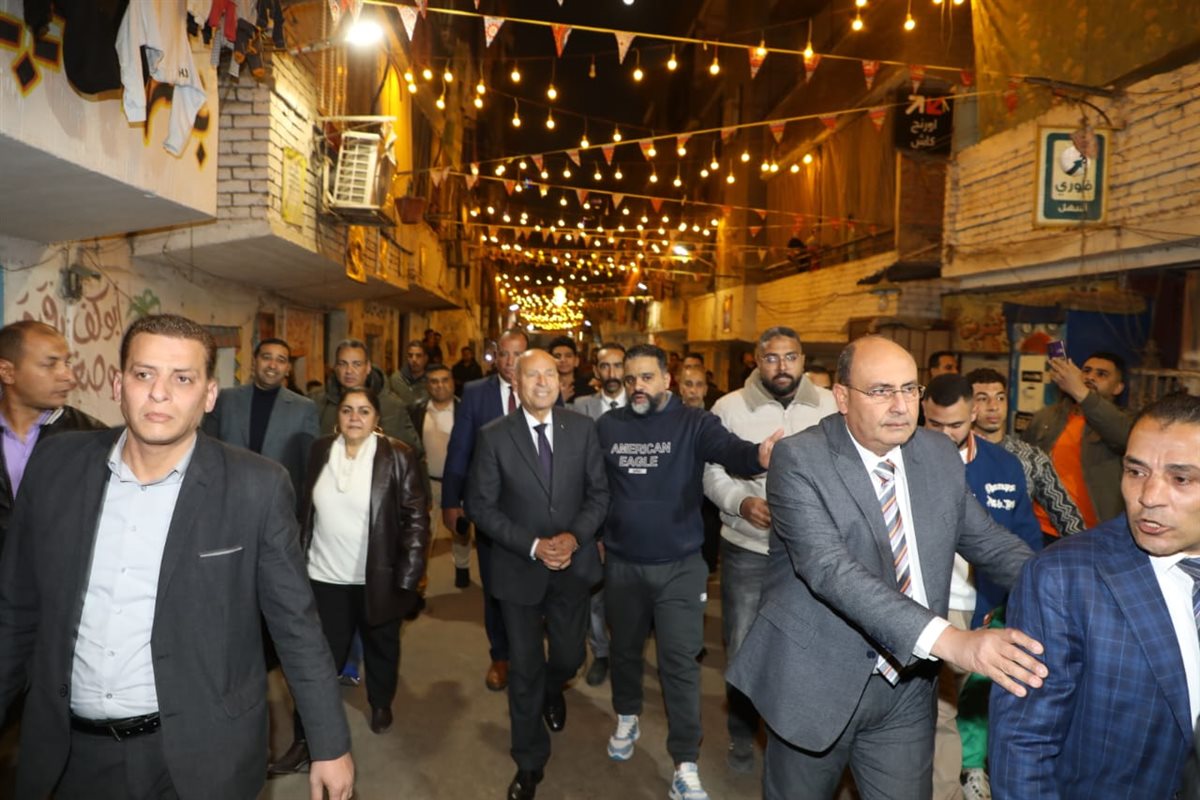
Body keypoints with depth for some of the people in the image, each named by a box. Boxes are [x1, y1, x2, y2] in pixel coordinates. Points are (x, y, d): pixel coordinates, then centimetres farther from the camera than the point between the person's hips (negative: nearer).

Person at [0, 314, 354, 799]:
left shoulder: (256, 487, -14)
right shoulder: (57, 465, -4)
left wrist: (331, 744, -5)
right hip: (74, 748, 4)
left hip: (200, 749, -3)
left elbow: (294, 622, -8)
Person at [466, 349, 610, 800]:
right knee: (525, 669, 10)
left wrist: (574, 537, -16)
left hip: (573, 564, 2)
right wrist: (532, 546, -17)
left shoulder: (582, 428, -4)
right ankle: (530, 762, 33)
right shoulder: (494, 436, -10)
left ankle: (552, 691, 54)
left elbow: (599, 492, -1)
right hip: (519, 567, -1)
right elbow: (481, 505, -9)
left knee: (568, 657, 15)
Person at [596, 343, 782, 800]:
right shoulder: (607, 426, -1)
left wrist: (759, 455, -48)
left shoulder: (693, 423, -9)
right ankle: (627, 719, 48)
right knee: (624, 648, 21)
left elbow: (729, 450, -27)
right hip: (622, 563, 3)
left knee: (679, 662, 1)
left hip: (679, 565, -3)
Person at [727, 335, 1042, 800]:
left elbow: (988, 541, 7)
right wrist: (948, 640, -39)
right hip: (817, 681, -4)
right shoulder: (800, 460, -18)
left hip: (907, 687, 4)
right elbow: (829, 568, -30)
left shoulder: (940, 455, 1)